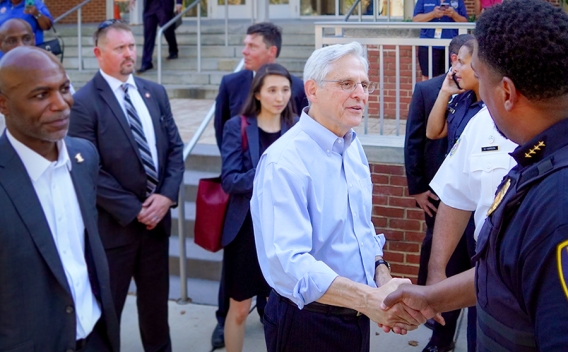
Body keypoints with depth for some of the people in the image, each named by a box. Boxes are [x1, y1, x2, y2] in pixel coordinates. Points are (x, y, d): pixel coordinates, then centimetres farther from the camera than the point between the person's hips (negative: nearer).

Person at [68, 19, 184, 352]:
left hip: (157, 215, 6)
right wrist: (134, 210, -15)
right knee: (107, 305, 11)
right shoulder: (85, 102, -13)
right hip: (114, 222, -5)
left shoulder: (155, 92, 7)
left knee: (156, 298, 20)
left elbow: (175, 148, 7)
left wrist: (166, 196, -8)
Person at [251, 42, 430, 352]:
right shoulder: (283, 162, -22)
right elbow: (287, 263, -31)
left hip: (357, 315, 8)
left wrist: (383, 282, -4)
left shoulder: (354, 148, 6)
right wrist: (369, 299, -37)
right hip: (308, 325, -7)